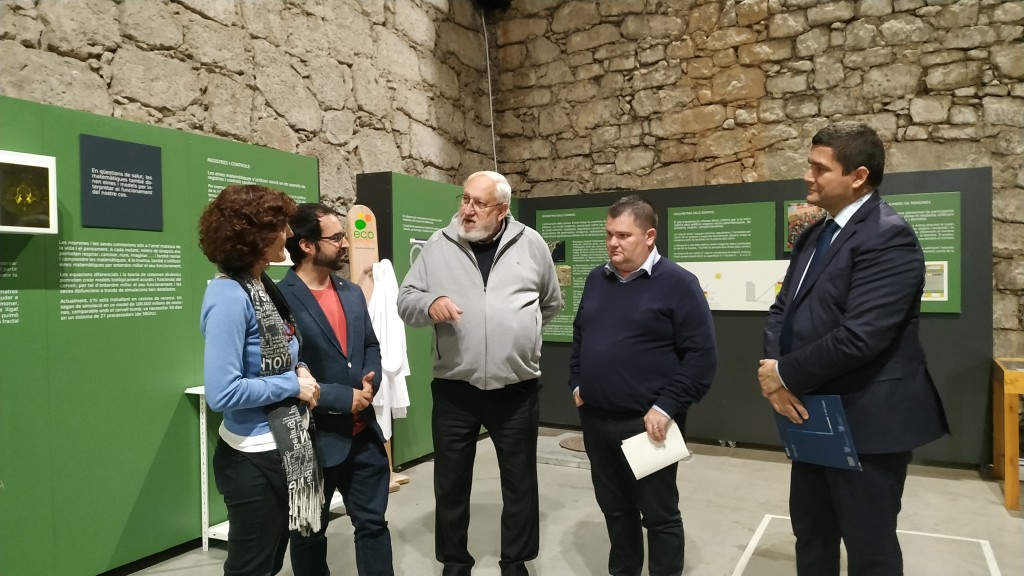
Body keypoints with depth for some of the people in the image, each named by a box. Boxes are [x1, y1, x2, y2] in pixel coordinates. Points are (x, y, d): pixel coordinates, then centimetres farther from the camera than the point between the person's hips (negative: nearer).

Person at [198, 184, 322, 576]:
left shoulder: (264, 286, 4)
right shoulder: (229, 296, -22)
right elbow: (222, 392, -26)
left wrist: (299, 370, -2)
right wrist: (293, 384, -17)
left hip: (285, 450, 9)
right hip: (252, 458, -9)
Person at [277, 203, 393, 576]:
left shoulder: (352, 293, 8)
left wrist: (370, 384, -6)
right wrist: (344, 398, -18)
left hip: (363, 434, 6)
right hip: (313, 440, -6)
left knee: (373, 523, 15)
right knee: (309, 533, 16)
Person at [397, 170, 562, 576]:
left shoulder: (530, 244, 2)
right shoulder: (438, 245, 1)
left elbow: (551, 303, 15)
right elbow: (405, 300, 0)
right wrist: (430, 303, -20)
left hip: (517, 390, 0)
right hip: (453, 390, 0)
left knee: (520, 483, 13)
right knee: (451, 484, 13)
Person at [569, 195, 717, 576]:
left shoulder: (677, 283, -10)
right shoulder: (597, 280, 9)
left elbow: (701, 355, -14)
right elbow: (579, 337, 20)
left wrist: (667, 407, -18)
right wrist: (577, 384, 10)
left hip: (647, 423, -6)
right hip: (596, 420, 6)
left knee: (659, 514, 8)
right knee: (614, 507, 19)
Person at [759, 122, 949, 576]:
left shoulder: (887, 237, -19)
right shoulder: (814, 234, 10)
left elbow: (859, 337, -27)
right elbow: (783, 309, 9)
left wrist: (786, 373, -15)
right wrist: (774, 371, -9)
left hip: (864, 420, -8)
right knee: (811, 532, 22)